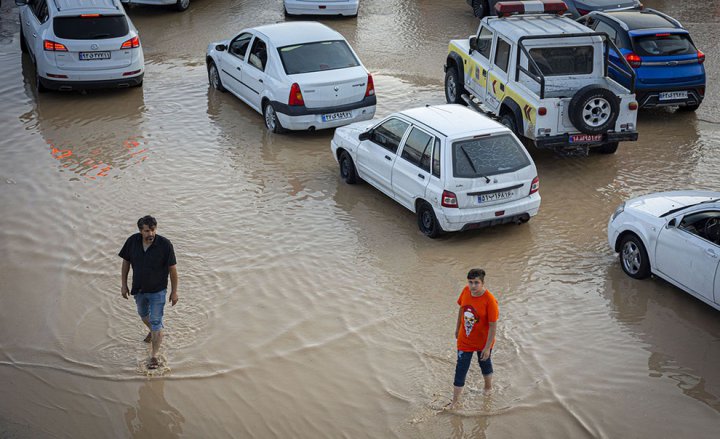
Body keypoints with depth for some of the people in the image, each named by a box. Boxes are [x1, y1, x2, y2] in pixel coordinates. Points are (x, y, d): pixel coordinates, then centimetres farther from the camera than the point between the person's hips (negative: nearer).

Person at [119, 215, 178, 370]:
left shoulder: (165, 245, -24)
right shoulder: (132, 241, -15)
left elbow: (172, 268, -15)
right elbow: (126, 262, 0)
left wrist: (174, 291, -10)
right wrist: (124, 285, 3)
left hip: (158, 291, -4)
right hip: (139, 289, 4)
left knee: (156, 323, 0)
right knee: (143, 314, 28)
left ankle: (154, 356, 12)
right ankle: (152, 331, 59)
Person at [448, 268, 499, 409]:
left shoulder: (490, 301, -28)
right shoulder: (466, 291, -14)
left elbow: (493, 326, -22)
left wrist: (487, 347, -19)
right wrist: (457, 328, 14)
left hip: (483, 341, -3)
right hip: (465, 341, 3)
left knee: (485, 364, 23)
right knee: (460, 369, 5)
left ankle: (488, 388, 52)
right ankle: (454, 402, 15)